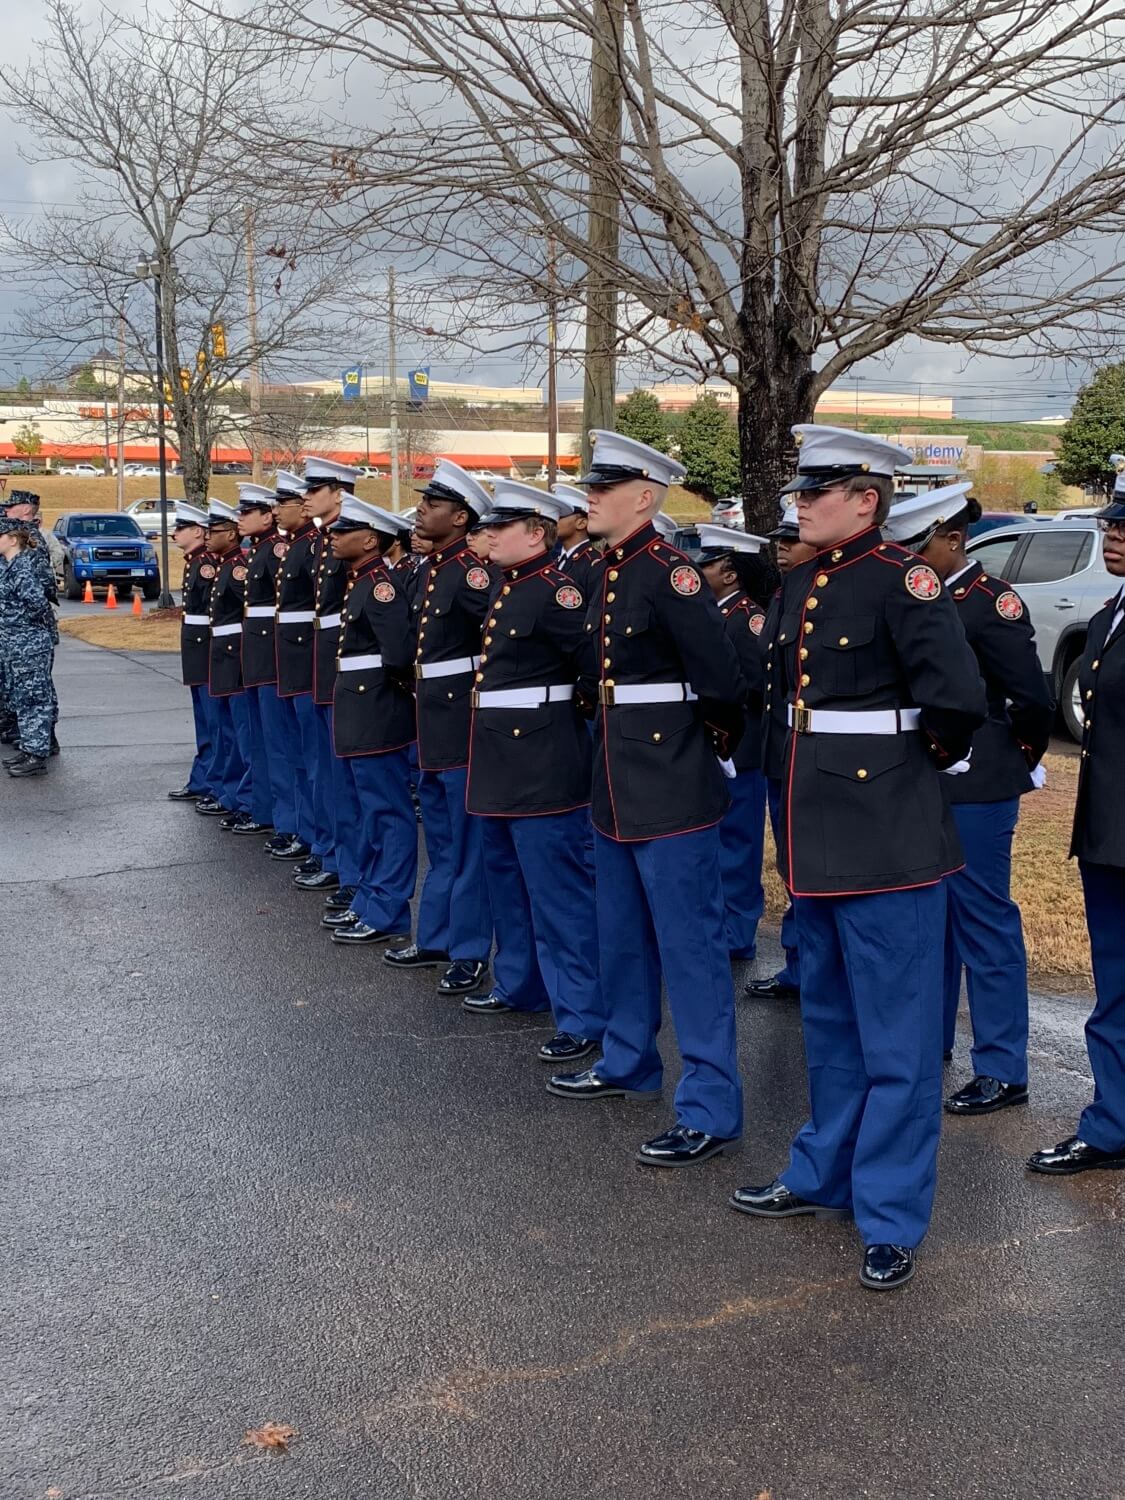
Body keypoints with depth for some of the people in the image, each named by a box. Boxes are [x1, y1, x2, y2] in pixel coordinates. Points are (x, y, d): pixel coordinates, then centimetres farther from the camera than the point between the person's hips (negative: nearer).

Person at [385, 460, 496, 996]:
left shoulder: (473, 568, -16)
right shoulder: (430, 568, 12)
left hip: (463, 717, -10)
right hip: (432, 720, 10)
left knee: (467, 841, 0)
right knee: (440, 840, 18)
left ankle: (469, 952, 9)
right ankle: (435, 939, 30)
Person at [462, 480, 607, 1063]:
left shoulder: (556, 592, -16)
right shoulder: (507, 588, 12)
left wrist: (564, 703, -13)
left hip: (542, 760, -10)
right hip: (500, 760, 10)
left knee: (558, 891, -5)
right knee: (507, 880, 21)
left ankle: (583, 1018, 2)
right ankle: (520, 985, 38)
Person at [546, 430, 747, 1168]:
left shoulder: (669, 573, -17)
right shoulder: (607, 573, 10)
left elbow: (722, 678, -21)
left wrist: (718, 744, -6)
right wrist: (614, 736, 14)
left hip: (673, 793, -9)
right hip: (616, 788, 9)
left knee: (691, 948, -2)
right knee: (622, 939, 21)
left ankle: (711, 1111, 6)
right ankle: (629, 1063, 39)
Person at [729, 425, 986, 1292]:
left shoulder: (901, 579, -15)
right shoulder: (800, 584, 10)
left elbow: (958, 696, -25)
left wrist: (932, 758, -9)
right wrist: (808, 769, 13)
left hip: (886, 839, -9)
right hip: (817, 832, 9)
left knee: (896, 1039, 2)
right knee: (830, 1024, 21)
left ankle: (893, 1220, 13)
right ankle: (824, 1174, 36)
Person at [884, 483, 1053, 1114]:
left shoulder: (993, 601, -13)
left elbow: (1034, 698, -14)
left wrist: (1020, 760, -1)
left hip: (975, 789, -8)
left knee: (985, 922, -1)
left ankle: (1002, 1072, 9)